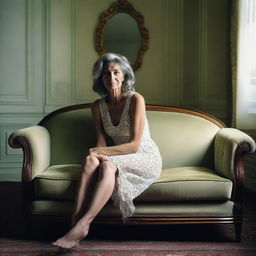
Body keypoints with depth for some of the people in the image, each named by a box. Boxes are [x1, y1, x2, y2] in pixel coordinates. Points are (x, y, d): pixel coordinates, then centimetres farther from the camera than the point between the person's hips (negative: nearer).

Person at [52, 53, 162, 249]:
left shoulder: (135, 99, -13)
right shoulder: (98, 107, 3)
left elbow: (134, 145, -17)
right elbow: (102, 143, 2)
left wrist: (100, 152, -22)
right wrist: (95, 153, -22)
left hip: (147, 159, -4)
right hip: (120, 158, 4)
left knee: (108, 164, -35)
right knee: (91, 160, -29)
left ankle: (82, 225, -40)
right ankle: (76, 218, -37)